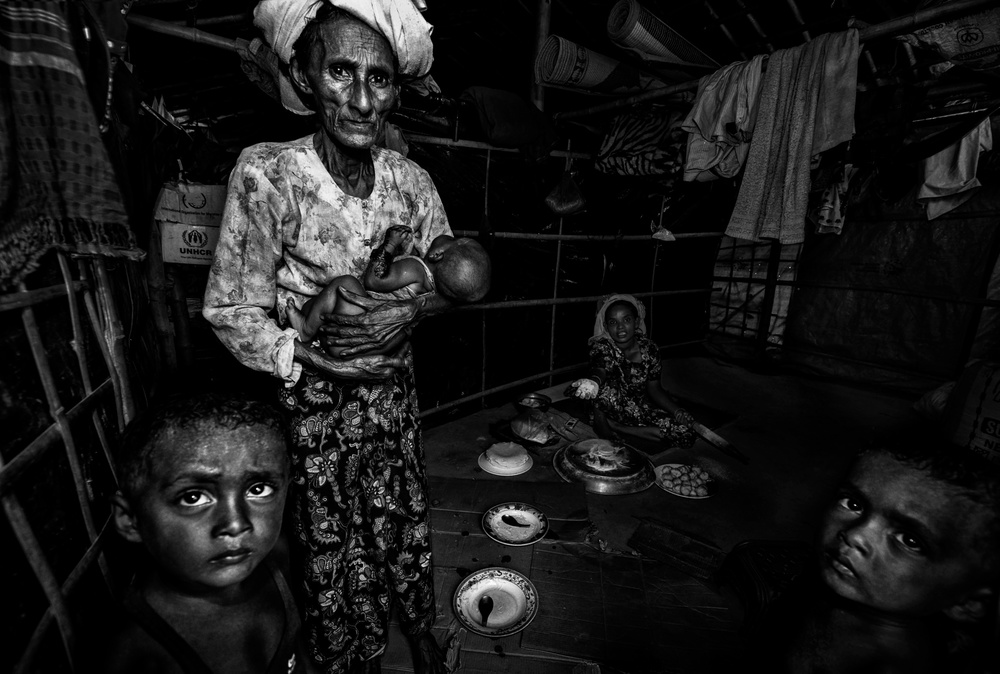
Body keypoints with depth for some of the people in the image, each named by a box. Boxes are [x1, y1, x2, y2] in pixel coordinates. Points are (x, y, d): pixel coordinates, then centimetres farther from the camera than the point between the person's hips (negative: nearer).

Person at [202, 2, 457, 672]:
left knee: (405, 522, 23)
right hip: (312, 402, -3)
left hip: (394, 390, 4)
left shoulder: (410, 179, -6)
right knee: (331, 546, 17)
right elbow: (233, 312, -13)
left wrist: (412, 307, -22)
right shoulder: (266, 176, -17)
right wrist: (316, 357, -24)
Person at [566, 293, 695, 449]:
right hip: (611, 409, -5)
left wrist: (677, 411, -13)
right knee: (607, 386, -36)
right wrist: (594, 381, -63)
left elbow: (654, 389, 2)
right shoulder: (602, 347, -16)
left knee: (685, 436, -13)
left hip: (641, 408, 5)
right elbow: (600, 370, -39)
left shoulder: (649, 348, -7)